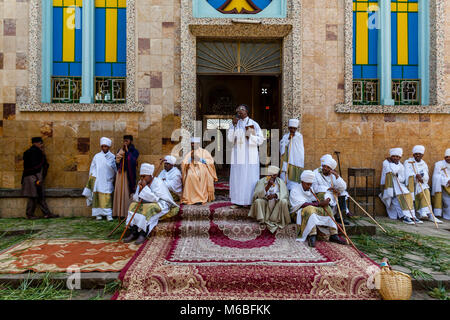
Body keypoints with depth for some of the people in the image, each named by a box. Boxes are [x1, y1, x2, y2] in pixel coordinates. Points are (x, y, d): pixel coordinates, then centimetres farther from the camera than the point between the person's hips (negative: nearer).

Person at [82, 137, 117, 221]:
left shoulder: (112, 157, 5)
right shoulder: (96, 156, 8)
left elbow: (115, 169, 3)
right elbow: (92, 168, 10)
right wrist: (92, 178, 5)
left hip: (108, 181, -1)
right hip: (97, 181, 1)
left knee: (108, 198, -6)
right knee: (98, 196, 1)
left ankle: (109, 214, -5)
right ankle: (98, 214, 9)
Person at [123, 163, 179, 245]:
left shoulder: (158, 182, -17)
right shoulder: (141, 183, 4)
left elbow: (155, 198, -28)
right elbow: (135, 198, 1)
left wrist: (145, 187, -26)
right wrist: (140, 190, -18)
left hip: (161, 205, -7)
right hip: (147, 204, 7)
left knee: (149, 209, -33)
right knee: (133, 206, -12)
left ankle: (143, 235, -28)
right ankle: (133, 233, -19)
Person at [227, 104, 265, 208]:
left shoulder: (253, 124, 3)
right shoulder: (235, 123, 12)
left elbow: (260, 140, 0)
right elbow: (230, 139, 1)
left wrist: (249, 135, -12)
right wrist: (234, 126, -7)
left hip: (250, 156, -3)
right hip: (238, 156, 3)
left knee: (250, 178, -3)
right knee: (237, 178, 3)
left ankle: (249, 201, 7)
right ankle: (237, 201, 10)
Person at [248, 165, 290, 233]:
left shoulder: (280, 182, 3)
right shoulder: (261, 181, -2)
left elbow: (285, 194, -8)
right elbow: (257, 195, -14)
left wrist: (274, 195, -26)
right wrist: (268, 186, -24)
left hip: (277, 206, 1)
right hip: (264, 204, -1)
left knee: (283, 201, -27)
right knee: (258, 201, -28)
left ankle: (277, 221, -18)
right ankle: (263, 221, -24)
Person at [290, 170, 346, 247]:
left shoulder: (311, 189, 12)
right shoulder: (295, 190, -10)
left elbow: (327, 192, 11)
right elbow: (303, 204, -23)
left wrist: (327, 199, -13)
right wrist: (319, 203, -27)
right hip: (299, 212, -7)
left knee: (327, 208, -14)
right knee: (310, 209, -37)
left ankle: (333, 235, -20)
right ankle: (312, 236, -46)